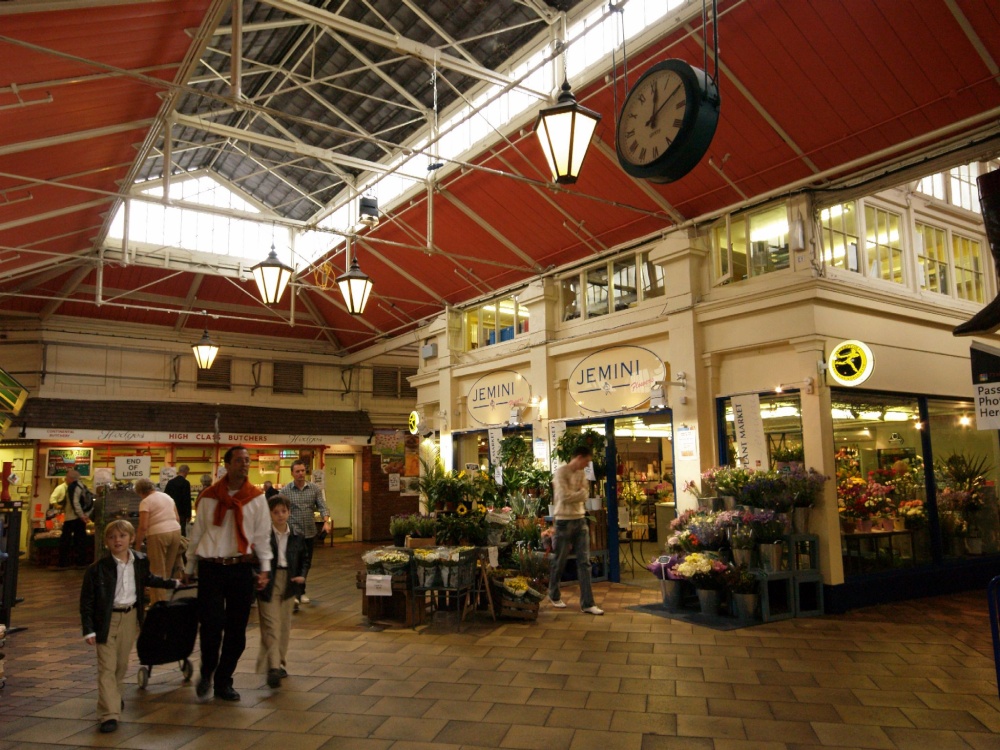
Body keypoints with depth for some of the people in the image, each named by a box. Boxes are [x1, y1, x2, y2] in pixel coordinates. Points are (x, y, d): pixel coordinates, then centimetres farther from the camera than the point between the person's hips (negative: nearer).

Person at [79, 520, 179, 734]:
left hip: (130, 617, 4)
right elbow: (87, 601, -7)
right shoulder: (97, 569, -13)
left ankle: (115, 697, 38)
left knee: (122, 663, 15)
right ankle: (110, 714, -5)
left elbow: (147, 579, 20)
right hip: (107, 620, -4)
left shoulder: (140, 561, -1)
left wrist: (173, 583, 27)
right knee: (107, 667, -5)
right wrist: (89, 630, -11)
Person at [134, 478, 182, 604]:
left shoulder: (145, 502, -3)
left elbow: (143, 527, -10)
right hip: (175, 531, 7)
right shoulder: (167, 496, 18)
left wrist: (137, 545, -3)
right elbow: (177, 519, 18)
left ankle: (158, 602, 3)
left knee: (157, 572, 1)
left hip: (158, 534, -7)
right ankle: (165, 600, 23)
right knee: (168, 569, 15)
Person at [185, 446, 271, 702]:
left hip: (241, 568, 1)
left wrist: (265, 568, -2)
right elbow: (197, 533, 9)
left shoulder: (257, 498, 3)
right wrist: (189, 568, 12)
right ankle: (206, 674, 20)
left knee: (237, 629, 6)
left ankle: (223, 681, 23)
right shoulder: (209, 497, 1)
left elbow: (262, 534, 5)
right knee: (212, 625, -8)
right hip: (211, 568, -1)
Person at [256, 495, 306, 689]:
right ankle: (272, 667, -9)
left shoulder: (297, 536, 5)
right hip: (268, 583, -4)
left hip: (288, 583, 4)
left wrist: (302, 576, 0)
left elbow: (303, 559, 15)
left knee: (284, 626, 12)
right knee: (271, 625, -8)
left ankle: (279, 662, 26)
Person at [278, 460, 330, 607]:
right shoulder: (285, 490, -3)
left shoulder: (315, 488, 2)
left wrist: (326, 522, -17)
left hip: (310, 532, 3)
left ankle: (300, 591, 27)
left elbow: (322, 506, -1)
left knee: (306, 564, 13)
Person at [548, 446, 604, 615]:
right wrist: (580, 493, -5)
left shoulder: (581, 474, 11)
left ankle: (587, 603, 5)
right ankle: (553, 595, 28)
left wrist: (574, 494, -12)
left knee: (584, 562, 2)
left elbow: (585, 496, 5)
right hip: (565, 521, -6)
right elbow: (565, 497, -19)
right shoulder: (561, 472, -12)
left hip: (581, 520, 6)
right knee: (559, 562, 7)